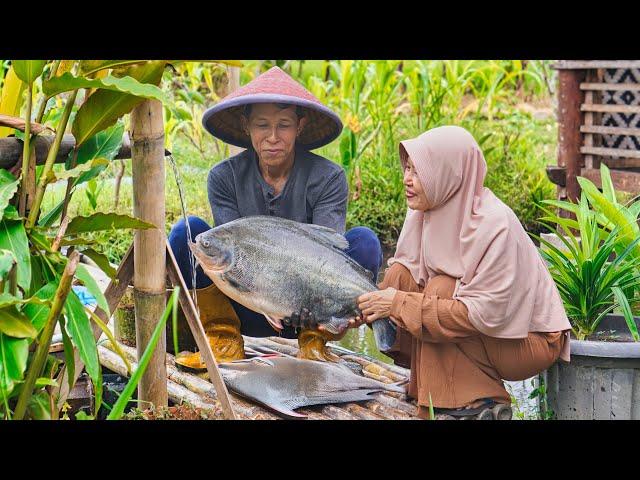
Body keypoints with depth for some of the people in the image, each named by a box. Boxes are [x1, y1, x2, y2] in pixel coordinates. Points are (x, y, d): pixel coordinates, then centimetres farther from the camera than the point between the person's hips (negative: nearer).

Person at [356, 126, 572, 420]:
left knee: (440, 290, -28)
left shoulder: (493, 224, -28)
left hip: (529, 340, -7)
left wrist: (401, 304, -31)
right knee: (399, 275, -10)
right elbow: (406, 274, -3)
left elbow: (484, 313, -31)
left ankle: (479, 404, -15)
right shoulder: (425, 210, -7)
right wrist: (377, 303, -24)